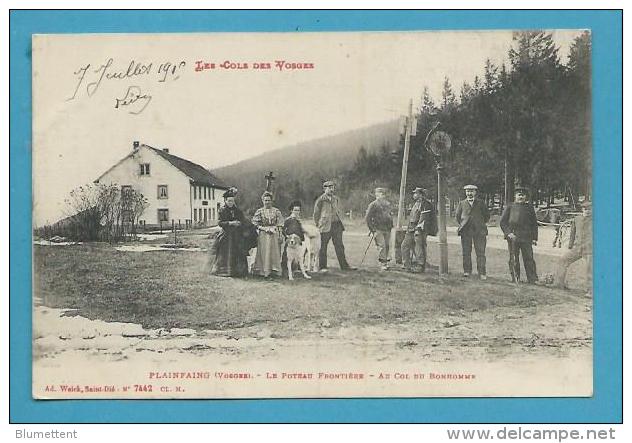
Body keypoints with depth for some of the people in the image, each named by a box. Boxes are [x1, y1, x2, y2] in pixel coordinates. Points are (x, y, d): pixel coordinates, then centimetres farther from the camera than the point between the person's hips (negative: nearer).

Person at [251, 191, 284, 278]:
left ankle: (273, 270, 2)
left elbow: (280, 225, 6)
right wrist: (263, 228, -10)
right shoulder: (259, 211, 5)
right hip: (263, 235, -1)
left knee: (274, 252, -2)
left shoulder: (276, 211, 7)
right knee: (264, 252, -4)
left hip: (274, 235, 1)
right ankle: (264, 271, -1)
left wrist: (280, 235, -2)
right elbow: (254, 223, 2)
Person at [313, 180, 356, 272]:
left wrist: (340, 221, 15)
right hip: (325, 226, -5)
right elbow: (316, 213, 1)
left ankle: (344, 265, 9)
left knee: (339, 246, 5)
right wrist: (317, 225, 1)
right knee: (323, 247, 0)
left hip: (337, 225, 5)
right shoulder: (320, 200, -2)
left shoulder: (336, 199, 15)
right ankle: (322, 267, 6)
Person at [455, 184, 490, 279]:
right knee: (466, 252, 1)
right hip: (465, 231, 1)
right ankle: (467, 271, 10)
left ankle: (482, 273, -3)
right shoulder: (462, 203, 11)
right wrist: (462, 225, 11)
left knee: (480, 253, -4)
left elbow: (487, 215, 13)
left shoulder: (481, 203, 9)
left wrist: (482, 224, 9)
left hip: (479, 231, -1)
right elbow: (457, 215, 17)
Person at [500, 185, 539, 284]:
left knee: (529, 259, -3)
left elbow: (534, 224, 17)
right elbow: (502, 222, 5)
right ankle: (515, 279, 9)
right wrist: (508, 233, -9)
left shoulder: (529, 208, 15)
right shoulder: (510, 207, 9)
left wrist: (534, 238, 8)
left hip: (526, 238, 1)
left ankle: (532, 279, 0)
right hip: (513, 237, -1)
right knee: (514, 260, 2)